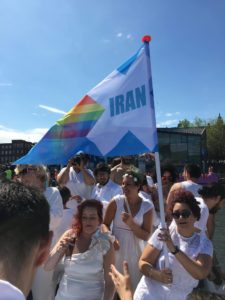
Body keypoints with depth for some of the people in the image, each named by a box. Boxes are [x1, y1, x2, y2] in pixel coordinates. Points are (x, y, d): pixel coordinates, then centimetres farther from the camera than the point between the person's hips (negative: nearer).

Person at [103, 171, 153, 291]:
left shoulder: (147, 206, -8)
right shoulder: (116, 201, -9)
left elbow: (146, 236, -6)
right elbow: (105, 224, -3)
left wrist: (130, 223, -20)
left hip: (134, 251, 1)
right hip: (116, 249, 0)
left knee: (134, 286, 15)